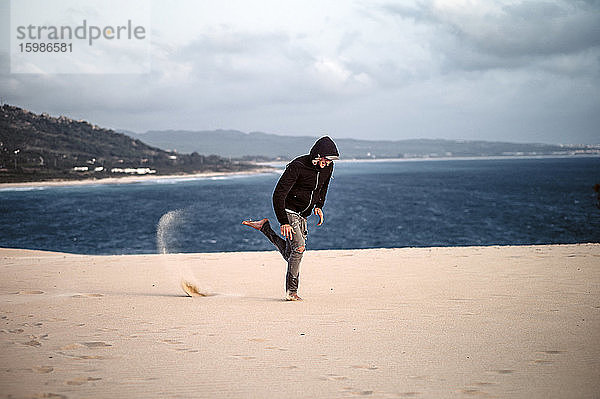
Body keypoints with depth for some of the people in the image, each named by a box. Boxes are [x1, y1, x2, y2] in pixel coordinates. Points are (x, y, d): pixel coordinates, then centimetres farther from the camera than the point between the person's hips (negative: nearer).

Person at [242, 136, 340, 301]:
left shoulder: (328, 167, -4)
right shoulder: (297, 166, -25)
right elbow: (278, 194, -25)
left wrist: (319, 205, 9)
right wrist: (284, 222, -28)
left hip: (303, 215, 7)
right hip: (288, 211, -7)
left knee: (290, 255, 6)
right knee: (299, 246, -22)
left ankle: (265, 227, 25)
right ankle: (291, 292, -14)